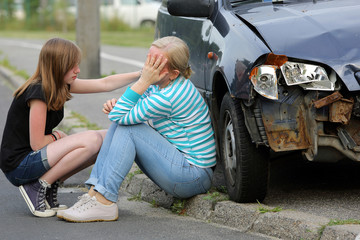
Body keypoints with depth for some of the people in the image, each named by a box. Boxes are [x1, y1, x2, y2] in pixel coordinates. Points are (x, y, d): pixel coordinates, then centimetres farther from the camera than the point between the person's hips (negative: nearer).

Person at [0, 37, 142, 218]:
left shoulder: (59, 85, 6)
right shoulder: (38, 92, -20)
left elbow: (105, 84, 11)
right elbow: (37, 143, -20)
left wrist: (142, 74, 8)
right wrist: (56, 137, -1)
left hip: (35, 158, 9)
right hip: (18, 166, -9)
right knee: (91, 140, -22)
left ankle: (50, 188, 4)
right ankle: (37, 187, -12)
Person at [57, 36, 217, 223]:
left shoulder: (169, 97, -25)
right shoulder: (158, 85, 5)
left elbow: (120, 116, -21)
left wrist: (143, 82, -24)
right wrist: (115, 106, -7)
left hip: (193, 176, -10)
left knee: (127, 128, -18)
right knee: (119, 125, 1)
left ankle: (103, 203, -21)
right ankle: (95, 192, -9)